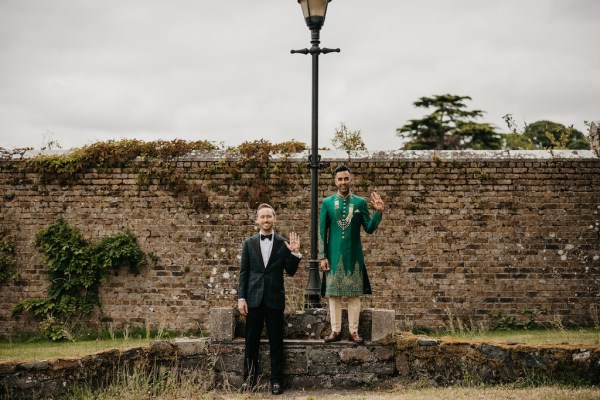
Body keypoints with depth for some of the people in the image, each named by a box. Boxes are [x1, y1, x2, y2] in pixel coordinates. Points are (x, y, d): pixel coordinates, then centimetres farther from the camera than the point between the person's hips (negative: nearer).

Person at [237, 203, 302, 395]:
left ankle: (276, 381, 9)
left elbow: (291, 272, 2)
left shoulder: (283, 244, 3)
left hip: (275, 299, -1)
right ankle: (249, 379, 15)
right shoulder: (249, 243, 6)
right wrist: (241, 297, -2)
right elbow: (244, 272, 5)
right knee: (252, 341, 5)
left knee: (276, 342, 3)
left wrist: (295, 253, -12)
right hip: (254, 298, 1)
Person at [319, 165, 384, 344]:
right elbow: (322, 231, 3)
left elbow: (369, 229, 1)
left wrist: (378, 212, -14)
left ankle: (354, 331, 9)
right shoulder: (327, 203, 4)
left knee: (354, 295, 2)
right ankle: (335, 331, 10)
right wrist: (322, 256, -2)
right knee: (333, 294, 3)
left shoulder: (360, 202, 3)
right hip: (334, 256, 0)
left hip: (354, 255, 0)